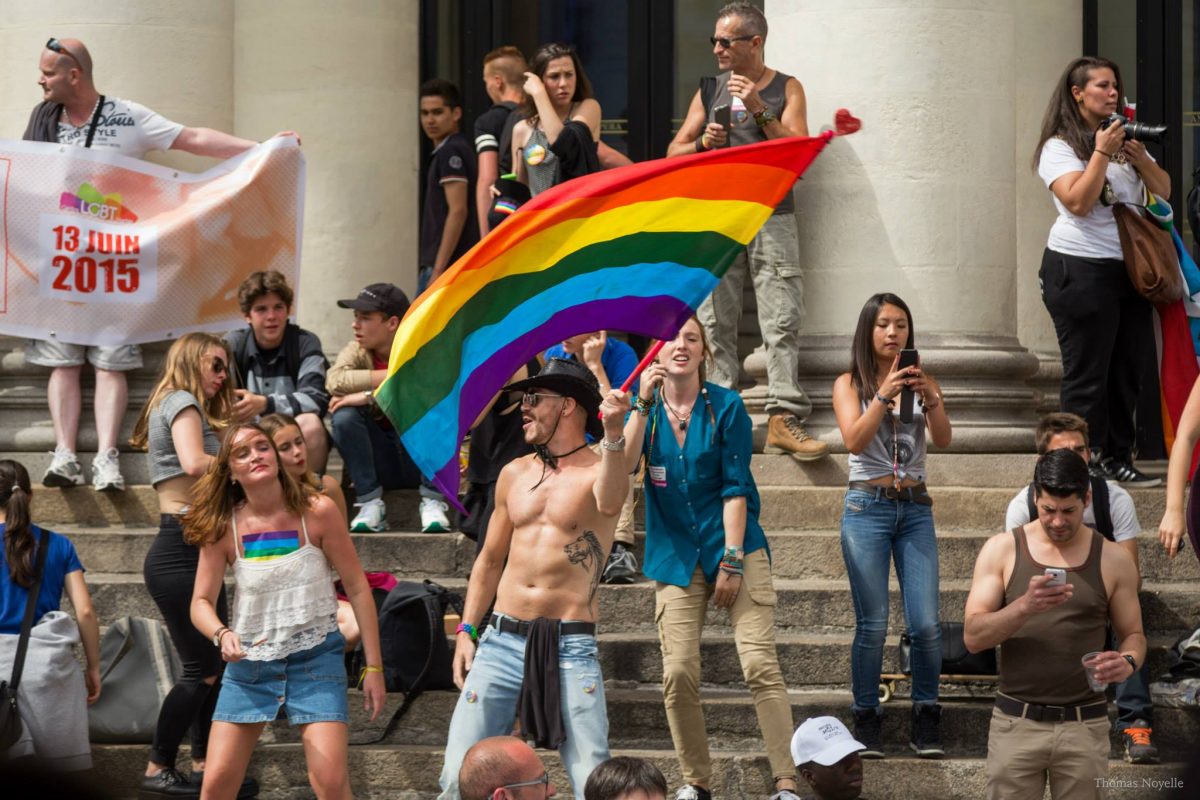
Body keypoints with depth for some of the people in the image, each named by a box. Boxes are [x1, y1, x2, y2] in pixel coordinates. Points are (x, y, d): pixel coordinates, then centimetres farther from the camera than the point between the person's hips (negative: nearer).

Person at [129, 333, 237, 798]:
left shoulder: (185, 408, 23)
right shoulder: (182, 401, -6)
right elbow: (193, 463, -24)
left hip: (191, 551, 10)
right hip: (179, 552, -10)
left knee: (213, 663, 10)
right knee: (201, 667, -8)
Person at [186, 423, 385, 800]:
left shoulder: (317, 511, -9)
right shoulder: (223, 528, -4)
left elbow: (358, 589, -4)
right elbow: (201, 602, -2)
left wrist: (374, 667, -4)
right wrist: (222, 635, -25)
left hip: (315, 656, -2)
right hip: (249, 661, 2)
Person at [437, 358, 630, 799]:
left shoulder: (598, 470, -3)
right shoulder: (515, 474, 14)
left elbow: (608, 504, -29)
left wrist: (612, 435, -45)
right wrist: (466, 630, 14)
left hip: (571, 647, -5)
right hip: (503, 642, 5)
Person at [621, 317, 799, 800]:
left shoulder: (726, 407, -1)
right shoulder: (646, 410, 6)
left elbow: (735, 487, -4)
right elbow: (622, 468, -11)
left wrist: (732, 560, -10)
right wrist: (644, 406, -18)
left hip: (735, 549, -2)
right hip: (676, 557, 2)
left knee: (761, 665, -12)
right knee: (678, 674, -7)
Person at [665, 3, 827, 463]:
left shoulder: (786, 89, 7)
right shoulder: (710, 91, 14)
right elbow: (674, 153, 13)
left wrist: (760, 111, -13)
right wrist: (703, 143, -7)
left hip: (771, 217, -2)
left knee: (782, 320, -12)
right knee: (715, 323, -1)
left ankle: (784, 419, -16)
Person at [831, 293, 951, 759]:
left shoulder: (922, 382, 11)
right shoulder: (850, 384, 5)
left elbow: (943, 440, -4)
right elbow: (854, 441, -11)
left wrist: (930, 398, -21)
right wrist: (885, 395, -22)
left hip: (915, 509, 2)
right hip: (868, 506, -2)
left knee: (926, 624, -6)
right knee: (872, 624, -6)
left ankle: (926, 720, 6)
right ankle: (866, 721, 3)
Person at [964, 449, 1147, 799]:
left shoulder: (1113, 559, 3)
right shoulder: (1002, 550, 0)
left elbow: (1133, 635, 10)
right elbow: (973, 637, -6)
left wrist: (1127, 662, -14)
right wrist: (1024, 606, -24)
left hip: (1084, 727, 1)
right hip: (1016, 723, 0)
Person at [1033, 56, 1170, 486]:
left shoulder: (1125, 139, 17)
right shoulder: (1060, 146, -5)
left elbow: (1163, 190, 13)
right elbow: (1078, 201, -18)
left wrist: (1139, 157, -4)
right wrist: (1102, 153, -18)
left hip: (1129, 268, 7)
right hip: (1081, 269, -7)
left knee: (1128, 370, 8)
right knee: (1087, 374, -5)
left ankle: (1117, 458, 16)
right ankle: (1083, 463, -1)